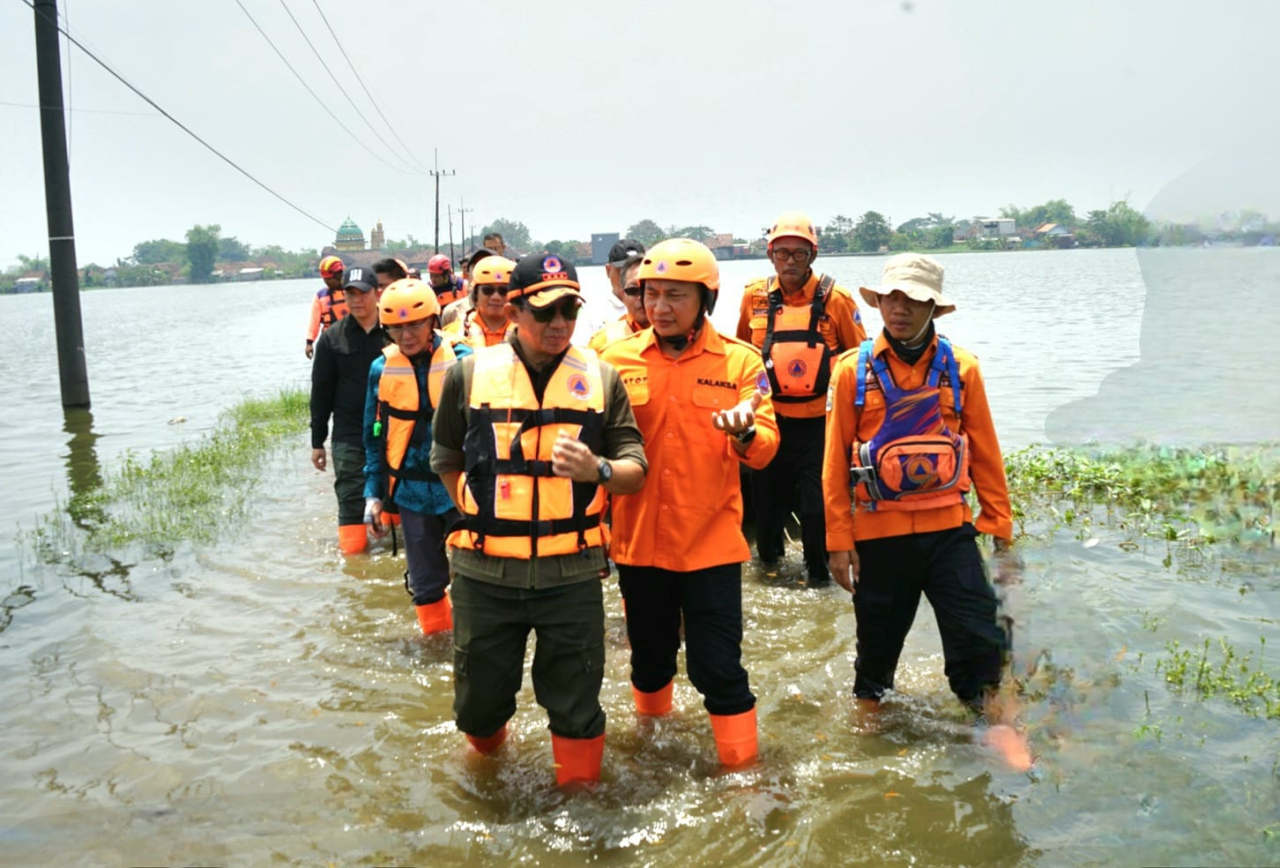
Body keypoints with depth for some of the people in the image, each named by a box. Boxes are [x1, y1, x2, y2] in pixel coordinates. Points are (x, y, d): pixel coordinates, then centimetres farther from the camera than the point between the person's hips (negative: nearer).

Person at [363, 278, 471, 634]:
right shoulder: (382, 369, 1)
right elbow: (375, 437, 9)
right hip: (412, 492, 3)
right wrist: (373, 493, 6)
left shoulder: (462, 360, -8)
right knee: (425, 582, 13)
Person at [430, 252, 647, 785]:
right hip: (485, 574, 1)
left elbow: (636, 471, 0)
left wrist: (597, 470, -20)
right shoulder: (471, 374, 1)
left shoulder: (601, 379, 2)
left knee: (576, 708, 9)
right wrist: (483, 518, 4)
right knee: (479, 703, 15)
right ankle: (489, 766, 48)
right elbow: (446, 461, 13)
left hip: (572, 574, 0)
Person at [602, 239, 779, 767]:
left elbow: (765, 448, -12)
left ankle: (742, 768, 19)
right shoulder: (618, 359, -1)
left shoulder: (740, 361, -5)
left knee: (718, 669, -1)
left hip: (710, 541, -2)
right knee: (650, 658, 20)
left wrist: (744, 432, -33)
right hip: (637, 539, 3)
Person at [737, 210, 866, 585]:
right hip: (770, 418, 3)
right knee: (767, 496, 13)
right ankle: (768, 557, 37)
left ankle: (819, 572, 21)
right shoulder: (754, 297, 1)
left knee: (817, 503, 0)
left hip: (819, 420, -2)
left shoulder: (835, 299, -6)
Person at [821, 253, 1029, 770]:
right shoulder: (854, 370, -3)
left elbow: (985, 455, 5)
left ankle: (994, 723, 22)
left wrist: (1001, 529, 4)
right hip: (878, 531, 0)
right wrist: (838, 540, -2)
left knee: (979, 634, 0)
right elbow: (836, 462, -1)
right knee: (878, 635, 13)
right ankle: (868, 707, 39)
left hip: (949, 527, 1)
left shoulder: (960, 368, 1)